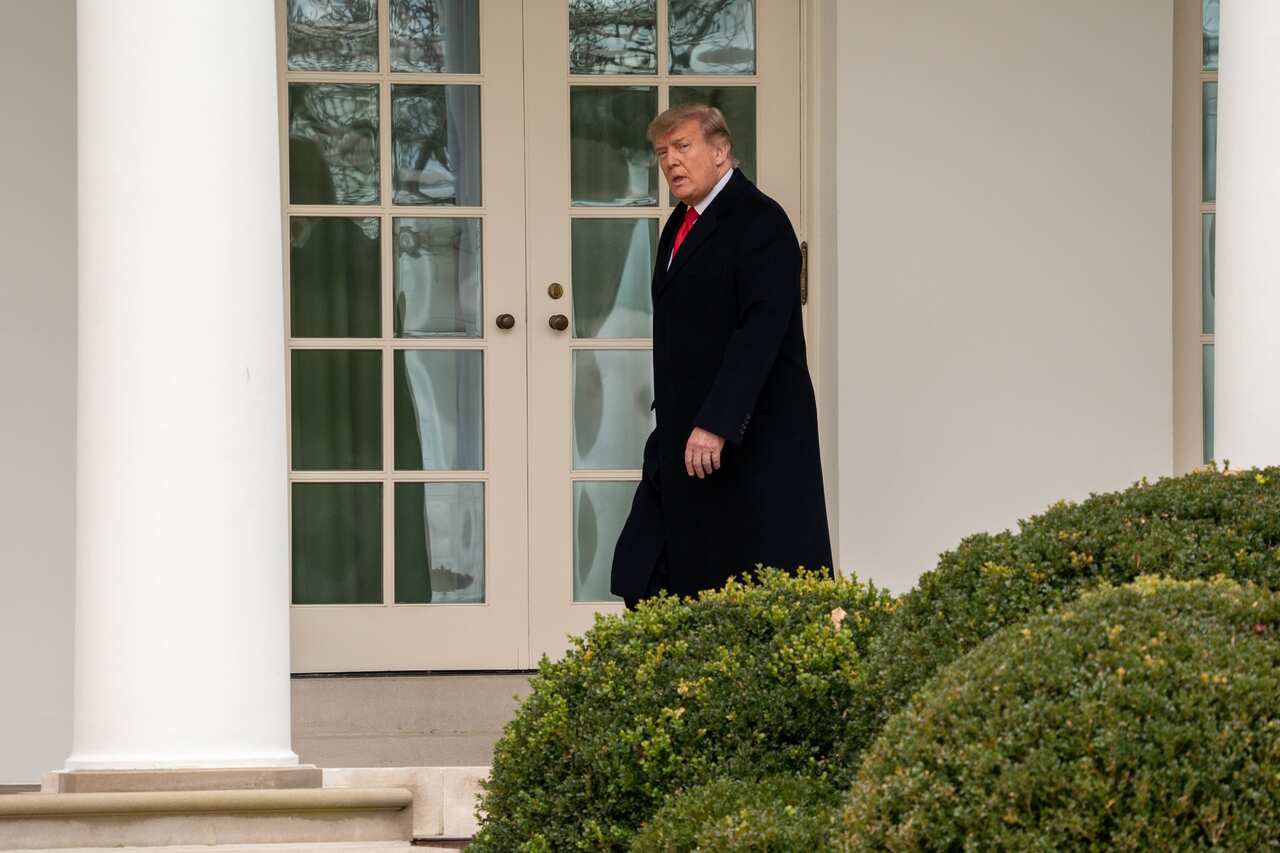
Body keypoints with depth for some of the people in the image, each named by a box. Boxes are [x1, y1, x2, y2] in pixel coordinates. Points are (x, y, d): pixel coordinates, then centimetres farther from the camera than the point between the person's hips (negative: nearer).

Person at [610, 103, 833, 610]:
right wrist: (670, 420, 16)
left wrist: (717, 424, -27)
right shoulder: (682, 224, 16)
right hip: (685, 435, 9)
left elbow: (761, 331, -21)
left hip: (751, 438, -9)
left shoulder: (760, 222, -13)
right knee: (644, 581, 5)